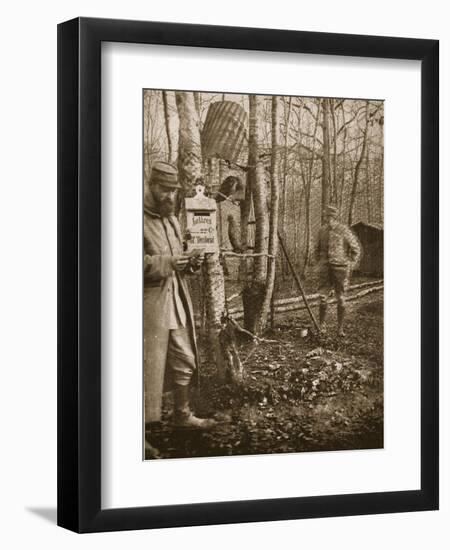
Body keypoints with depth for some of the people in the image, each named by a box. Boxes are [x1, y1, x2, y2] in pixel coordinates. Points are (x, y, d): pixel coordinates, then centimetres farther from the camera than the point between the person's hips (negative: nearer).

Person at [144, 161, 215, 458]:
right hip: (150, 303, -8)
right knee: (150, 365, -7)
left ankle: (182, 414, 34)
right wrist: (166, 263, -26)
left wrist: (188, 264, 4)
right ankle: (144, 433, -1)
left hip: (177, 301, 8)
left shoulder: (172, 219, 15)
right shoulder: (141, 220, -12)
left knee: (185, 361, 16)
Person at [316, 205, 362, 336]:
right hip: (326, 269, 4)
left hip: (341, 268, -3)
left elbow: (356, 249, -4)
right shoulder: (323, 231, 6)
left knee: (341, 299, 2)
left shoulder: (344, 230, -9)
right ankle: (321, 326, 11)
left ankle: (340, 328, 10)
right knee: (323, 297, -1)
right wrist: (321, 263, 14)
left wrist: (351, 267, -6)